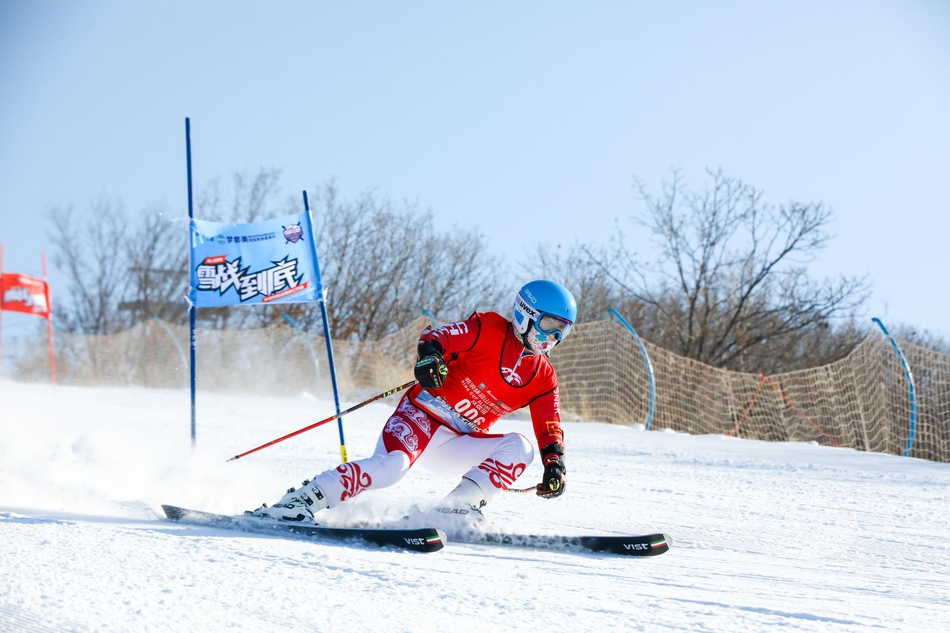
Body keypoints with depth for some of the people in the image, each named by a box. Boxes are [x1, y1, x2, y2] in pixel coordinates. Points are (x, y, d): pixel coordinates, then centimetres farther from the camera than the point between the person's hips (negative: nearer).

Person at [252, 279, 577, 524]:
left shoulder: (543, 377, 10)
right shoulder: (488, 329, -3)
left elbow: (549, 430, 11)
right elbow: (438, 337, -12)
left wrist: (555, 464, -7)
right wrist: (429, 355, -34)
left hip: (455, 445, 6)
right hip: (422, 415, -5)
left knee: (518, 447, -17)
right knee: (391, 464, -33)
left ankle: (458, 508, -23)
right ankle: (302, 501, -31)